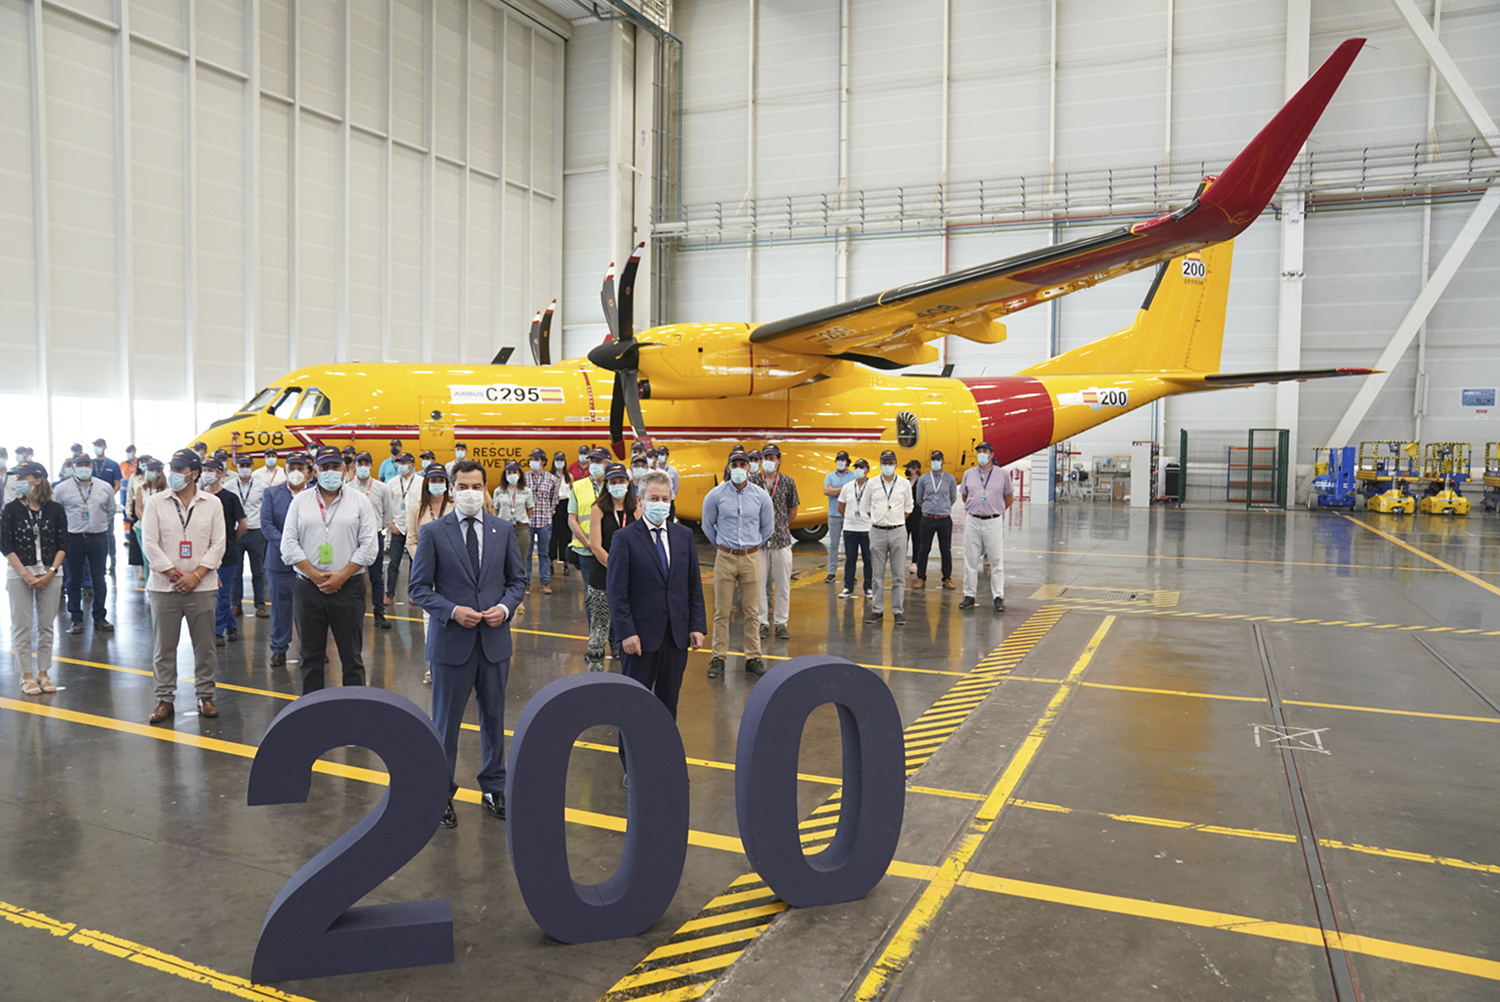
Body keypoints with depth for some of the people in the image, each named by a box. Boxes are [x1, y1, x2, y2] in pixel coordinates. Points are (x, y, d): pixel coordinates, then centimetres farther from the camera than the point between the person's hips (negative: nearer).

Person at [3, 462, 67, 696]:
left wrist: (49, 574, -10)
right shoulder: (11, 509, -2)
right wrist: (26, 575, -11)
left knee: (46, 626, 6)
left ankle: (43, 674, 17)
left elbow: (63, 545, 1)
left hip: (50, 574, 1)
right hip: (19, 574, -1)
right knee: (22, 626, 2)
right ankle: (26, 676, 11)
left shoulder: (55, 510, 0)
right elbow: (6, 546, -4)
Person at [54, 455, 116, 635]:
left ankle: (99, 618, 16)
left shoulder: (105, 488, 4)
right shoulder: (62, 489, -2)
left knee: (99, 580, 7)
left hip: (99, 538, 2)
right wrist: (65, 527, 7)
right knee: (74, 580, 7)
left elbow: (111, 510, 17)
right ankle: (76, 618, 16)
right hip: (73, 539, -1)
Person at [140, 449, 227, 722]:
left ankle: (205, 696, 17)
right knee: (163, 646, 5)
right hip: (164, 587, 0)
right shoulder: (155, 502, 3)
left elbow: (218, 544, 1)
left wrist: (196, 575, -9)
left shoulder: (212, 503, 4)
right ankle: (165, 698, 15)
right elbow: (149, 543, -2)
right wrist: (174, 574, -8)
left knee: (204, 646, 6)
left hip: (202, 587, 0)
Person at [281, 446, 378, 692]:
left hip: (348, 588, -2)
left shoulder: (359, 501, 4)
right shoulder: (300, 501, 8)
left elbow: (368, 545, -2)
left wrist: (341, 577, -10)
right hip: (308, 589, 2)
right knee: (311, 656, 9)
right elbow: (289, 544, 2)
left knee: (352, 655, 2)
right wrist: (315, 575, -7)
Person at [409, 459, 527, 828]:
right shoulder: (433, 533, -4)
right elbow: (419, 587, -3)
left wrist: (505, 607, -9)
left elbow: (517, 579, 10)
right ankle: (442, 794, 23)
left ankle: (493, 788, 30)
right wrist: (453, 611, -17)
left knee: (494, 719, 14)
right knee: (445, 723, 7)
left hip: (494, 639, 3)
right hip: (451, 642, -3)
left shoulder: (503, 530, 4)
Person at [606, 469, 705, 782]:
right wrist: (627, 632, -15)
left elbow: (694, 585, 9)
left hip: (677, 635, 4)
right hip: (641, 636, -4)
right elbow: (616, 590, -10)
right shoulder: (625, 538, -7)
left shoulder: (684, 536, 7)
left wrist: (697, 625, 1)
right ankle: (632, 766, 19)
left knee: (669, 702, 13)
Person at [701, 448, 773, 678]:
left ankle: (753, 658, 13)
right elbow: (707, 525, 13)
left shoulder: (761, 496, 1)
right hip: (725, 558, -1)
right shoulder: (716, 495, -2)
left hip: (751, 558, 1)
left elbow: (767, 527, 15)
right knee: (721, 611, 1)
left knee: (752, 612, 4)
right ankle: (718, 659, 9)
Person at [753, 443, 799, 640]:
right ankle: (762, 622, 13)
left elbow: (793, 510, 11)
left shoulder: (788, 482, 4)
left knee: (783, 583, 4)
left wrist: (781, 527, 9)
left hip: (782, 539, 0)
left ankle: (781, 623, 13)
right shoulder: (752, 482, 2)